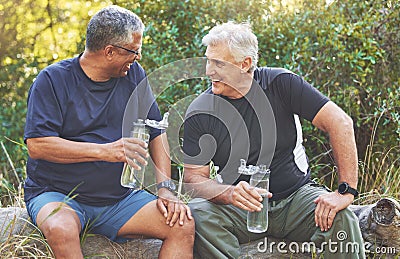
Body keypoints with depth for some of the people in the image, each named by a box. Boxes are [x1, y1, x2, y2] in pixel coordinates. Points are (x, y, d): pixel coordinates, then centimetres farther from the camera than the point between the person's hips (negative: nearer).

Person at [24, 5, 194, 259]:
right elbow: (37, 146, -16)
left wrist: (166, 188, -3)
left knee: (183, 225, -16)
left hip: (119, 197, 4)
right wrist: (105, 151, -22)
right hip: (58, 195, -4)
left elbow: (157, 134, 11)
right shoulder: (53, 79, -7)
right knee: (61, 230, -38)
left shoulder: (134, 76, 8)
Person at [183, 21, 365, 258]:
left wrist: (346, 191, -22)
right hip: (238, 208, 1)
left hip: (296, 195, -1)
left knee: (340, 218, -30)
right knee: (197, 214, -29)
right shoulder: (200, 112, -6)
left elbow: (340, 123, -13)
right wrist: (229, 194, -29)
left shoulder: (280, 84, -9)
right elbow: (194, 178, -6)